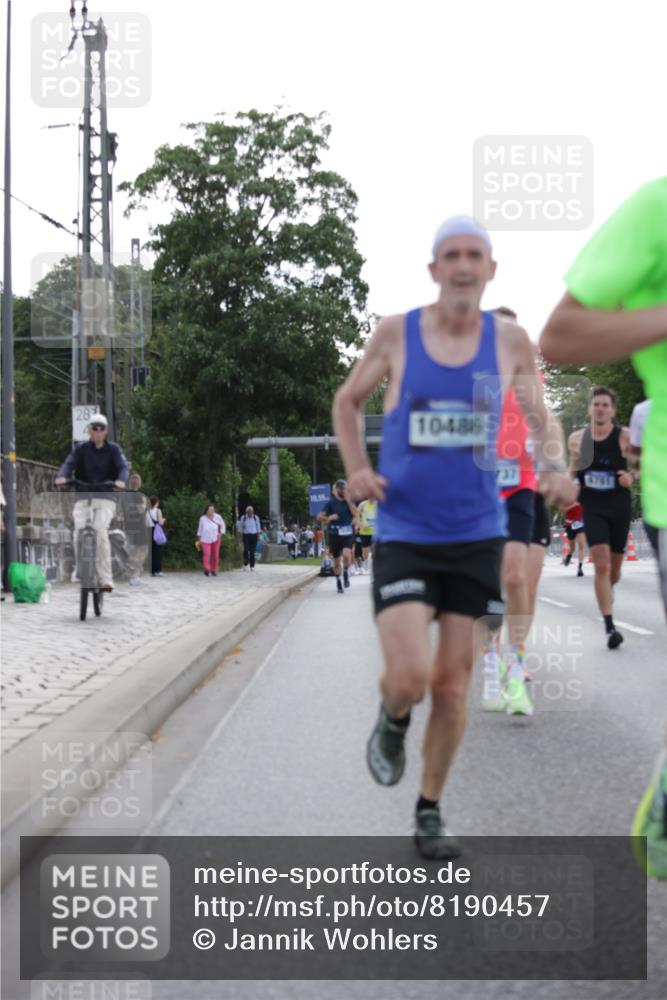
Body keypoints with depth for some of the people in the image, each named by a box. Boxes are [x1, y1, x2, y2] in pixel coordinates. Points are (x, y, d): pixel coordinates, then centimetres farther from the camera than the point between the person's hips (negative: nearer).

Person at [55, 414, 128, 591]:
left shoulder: (113, 449, 4)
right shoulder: (80, 449, 6)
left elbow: (123, 467, -10)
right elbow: (69, 464, -10)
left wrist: (121, 480, -34)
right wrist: (62, 477, -33)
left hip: (105, 498, -2)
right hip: (83, 497, 2)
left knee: (100, 530, -24)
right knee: (79, 531, -20)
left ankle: (106, 578, -23)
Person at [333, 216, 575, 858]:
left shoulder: (509, 340, 0)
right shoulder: (396, 334, -3)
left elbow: (542, 422, 10)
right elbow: (346, 402, 12)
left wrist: (553, 466, -12)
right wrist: (357, 469, -5)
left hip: (477, 534, 2)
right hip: (403, 535, -2)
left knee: (452, 685, 5)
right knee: (409, 676, -16)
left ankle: (430, 812, 24)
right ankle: (392, 721, 22)